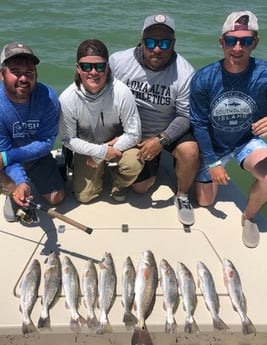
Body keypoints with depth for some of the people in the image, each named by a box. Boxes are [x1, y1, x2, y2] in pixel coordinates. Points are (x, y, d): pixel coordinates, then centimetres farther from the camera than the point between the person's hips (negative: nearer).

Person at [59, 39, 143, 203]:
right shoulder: (67, 98, -24)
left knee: (134, 163, -32)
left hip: (118, 144, -1)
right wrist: (101, 151, -25)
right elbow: (68, 139, -13)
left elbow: (134, 134, -21)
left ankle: (120, 184, 6)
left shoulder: (122, 93, -29)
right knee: (84, 196, -2)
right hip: (87, 149, 2)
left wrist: (98, 157, -20)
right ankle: (101, 169, 30)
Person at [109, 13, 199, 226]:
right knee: (140, 187, 4)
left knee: (190, 151, -32)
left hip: (170, 130, -1)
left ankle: (182, 196, -3)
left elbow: (186, 116, -17)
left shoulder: (185, 73, -23)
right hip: (135, 134, 2)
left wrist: (161, 140, -30)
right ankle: (154, 163, 38)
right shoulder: (118, 62, -19)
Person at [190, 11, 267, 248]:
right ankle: (212, 173, 43)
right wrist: (212, 163, -13)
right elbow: (199, 124, -14)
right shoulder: (203, 79, -23)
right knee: (204, 202, 9)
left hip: (247, 141, 0)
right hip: (212, 146, 1)